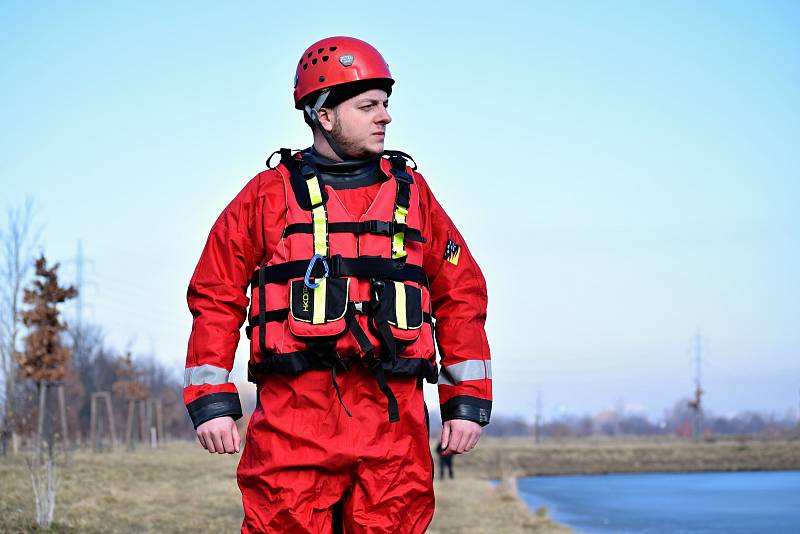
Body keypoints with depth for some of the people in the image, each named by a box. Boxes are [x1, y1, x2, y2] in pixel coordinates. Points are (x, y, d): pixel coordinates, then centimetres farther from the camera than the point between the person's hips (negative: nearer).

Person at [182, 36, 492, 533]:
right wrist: (211, 401, -1)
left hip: (393, 416, 2)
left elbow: (461, 294, 17)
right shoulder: (269, 194, 9)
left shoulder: (410, 192, 16)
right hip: (293, 411, -2)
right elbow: (216, 296, 8)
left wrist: (468, 400, 10)